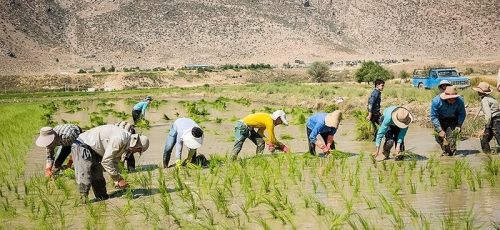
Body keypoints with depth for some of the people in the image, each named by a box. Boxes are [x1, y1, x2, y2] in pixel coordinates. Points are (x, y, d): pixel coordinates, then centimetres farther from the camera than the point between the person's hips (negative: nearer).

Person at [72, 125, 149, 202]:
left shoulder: (124, 144, 5)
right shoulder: (119, 139, -27)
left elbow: (114, 162, 12)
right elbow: (106, 161, -28)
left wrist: (117, 181, 2)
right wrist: (119, 179, -22)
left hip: (93, 150, 11)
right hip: (82, 146, -11)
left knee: (98, 178, 13)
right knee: (85, 178, -16)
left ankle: (103, 200, 18)